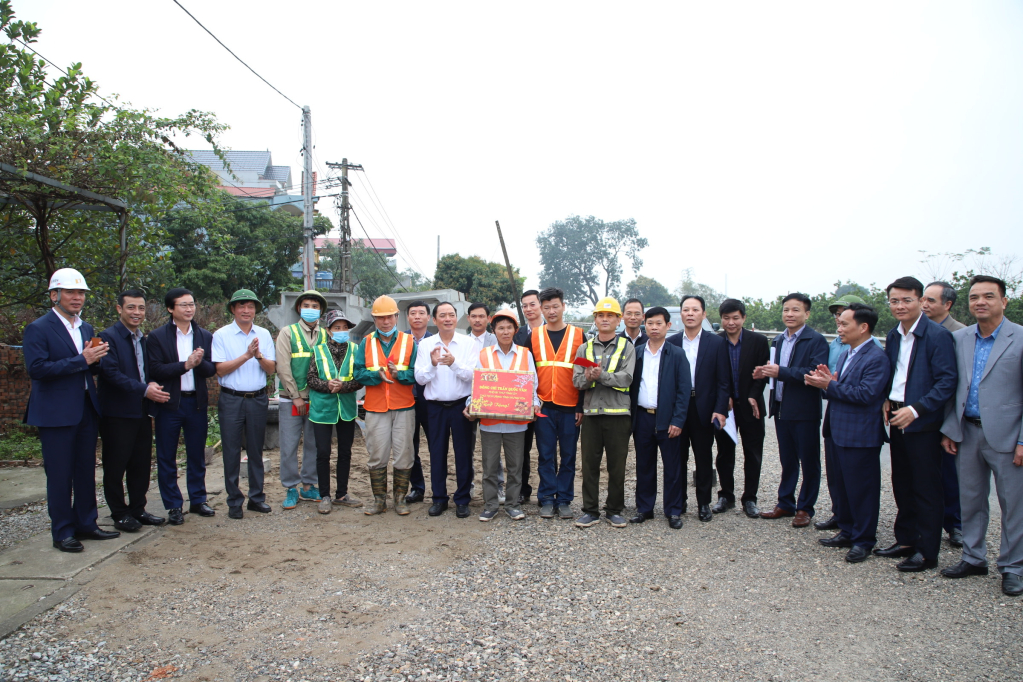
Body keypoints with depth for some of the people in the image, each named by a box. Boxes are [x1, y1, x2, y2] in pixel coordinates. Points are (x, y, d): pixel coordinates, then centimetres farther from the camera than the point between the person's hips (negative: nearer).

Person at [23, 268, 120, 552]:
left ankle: (86, 524, 24)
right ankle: (62, 532, 13)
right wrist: (82, 360, -23)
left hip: (86, 411, 7)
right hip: (56, 414, -7)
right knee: (59, 475, 2)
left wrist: (97, 358, -5)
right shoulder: (38, 329, -8)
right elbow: (36, 369, -19)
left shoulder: (86, 329, 14)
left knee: (86, 471, 13)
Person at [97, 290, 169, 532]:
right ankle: (119, 514, 15)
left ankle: (138, 509, 23)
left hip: (142, 411, 7)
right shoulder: (108, 337, -10)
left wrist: (153, 386, -5)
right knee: (116, 466, 4)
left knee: (141, 464, 12)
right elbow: (111, 373, -19)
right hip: (117, 413, -7)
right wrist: (144, 389, -23)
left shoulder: (144, 339, 14)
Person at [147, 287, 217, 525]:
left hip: (197, 402, 3)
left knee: (197, 455, 12)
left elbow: (212, 370, 0)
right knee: (167, 458, 5)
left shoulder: (205, 336, 7)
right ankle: (173, 506, 16)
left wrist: (200, 363, -20)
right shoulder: (157, 336, -3)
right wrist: (185, 365, -21)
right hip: (169, 404, -2)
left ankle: (198, 500, 25)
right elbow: (155, 371, -12)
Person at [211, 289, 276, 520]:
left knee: (256, 450, 10)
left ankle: (256, 497, 20)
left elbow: (271, 369, 2)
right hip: (231, 399, -2)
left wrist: (259, 356, -17)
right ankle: (234, 501, 13)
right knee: (231, 451, 3)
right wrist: (246, 356, -18)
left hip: (258, 399, 3)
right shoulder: (221, 335, -2)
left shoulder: (264, 334, 7)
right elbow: (220, 369, -10)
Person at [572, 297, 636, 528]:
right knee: (590, 464, 5)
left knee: (617, 465, 5)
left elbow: (626, 379, -9)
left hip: (618, 413, -2)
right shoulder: (584, 349, 12)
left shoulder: (627, 348, 4)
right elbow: (577, 380, 3)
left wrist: (601, 375, -22)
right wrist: (587, 377, -18)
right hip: (591, 412, 2)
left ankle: (614, 510, 18)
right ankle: (590, 511, 16)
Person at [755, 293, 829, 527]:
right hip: (781, 409, 7)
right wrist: (765, 373, -6)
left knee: (809, 462, 7)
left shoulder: (816, 341, -11)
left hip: (804, 412, -6)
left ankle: (805, 508, 18)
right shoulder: (778, 340, 12)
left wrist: (781, 372, -27)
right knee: (787, 461, 16)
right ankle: (785, 503, 27)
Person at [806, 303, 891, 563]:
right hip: (840, 434, 9)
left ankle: (864, 540, 14)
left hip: (860, 437, -9)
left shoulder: (876, 358, -16)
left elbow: (865, 393, -25)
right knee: (842, 486, 18)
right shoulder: (845, 355, 14)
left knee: (862, 489, 2)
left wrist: (830, 385, -21)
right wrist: (828, 382, -6)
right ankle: (847, 531, 31)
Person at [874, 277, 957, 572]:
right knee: (902, 484, 16)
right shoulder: (894, 336, 10)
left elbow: (947, 381, -17)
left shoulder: (938, 335, -13)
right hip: (897, 420, 7)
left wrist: (916, 410, -23)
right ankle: (905, 540, 30)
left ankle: (927, 552, 14)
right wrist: (887, 400, 2)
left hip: (923, 423, -7)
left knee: (927, 489, 3)